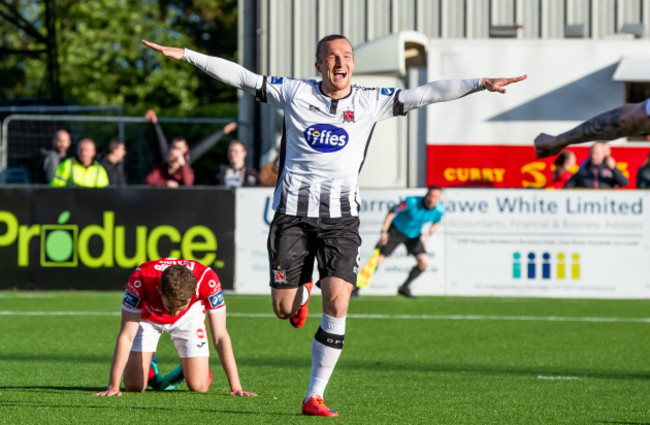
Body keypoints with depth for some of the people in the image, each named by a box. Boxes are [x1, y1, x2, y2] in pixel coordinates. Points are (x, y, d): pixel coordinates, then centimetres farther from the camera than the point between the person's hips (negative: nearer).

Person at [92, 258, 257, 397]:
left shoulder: (207, 279, -40)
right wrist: (113, 386, -37)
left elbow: (220, 336, -34)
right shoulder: (140, 278, -42)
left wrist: (235, 387, -37)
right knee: (134, 386, -10)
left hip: (189, 316, 0)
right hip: (147, 315, 0)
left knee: (199, 386, -11)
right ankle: (148, 367, 24)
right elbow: (126, 336, -34)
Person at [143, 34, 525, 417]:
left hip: (340, 216, 0)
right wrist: (185, 55, 1)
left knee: (337, 303, -15)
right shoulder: (294, 93, 4)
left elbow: (426, 94, 2)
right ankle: (303, 290, 38)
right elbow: (239, 76, 5)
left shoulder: (371, 102, 5)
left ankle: (315, 396, -5)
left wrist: (481, 84, -5)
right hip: (293, 212, 0)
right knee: (283, 309, -2)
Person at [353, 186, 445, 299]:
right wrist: (384, 232, -20)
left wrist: (429, 233, -14)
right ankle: (356, 288, -1)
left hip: (414, 236, 4)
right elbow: (392, 212, -16)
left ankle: (404, 288, 9)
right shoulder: (412, 202, -28)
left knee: (424, 263, -10)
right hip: (396, 231, -4)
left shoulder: (439, 210, -16)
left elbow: (436, 223, 7)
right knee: (377, 260, -12)